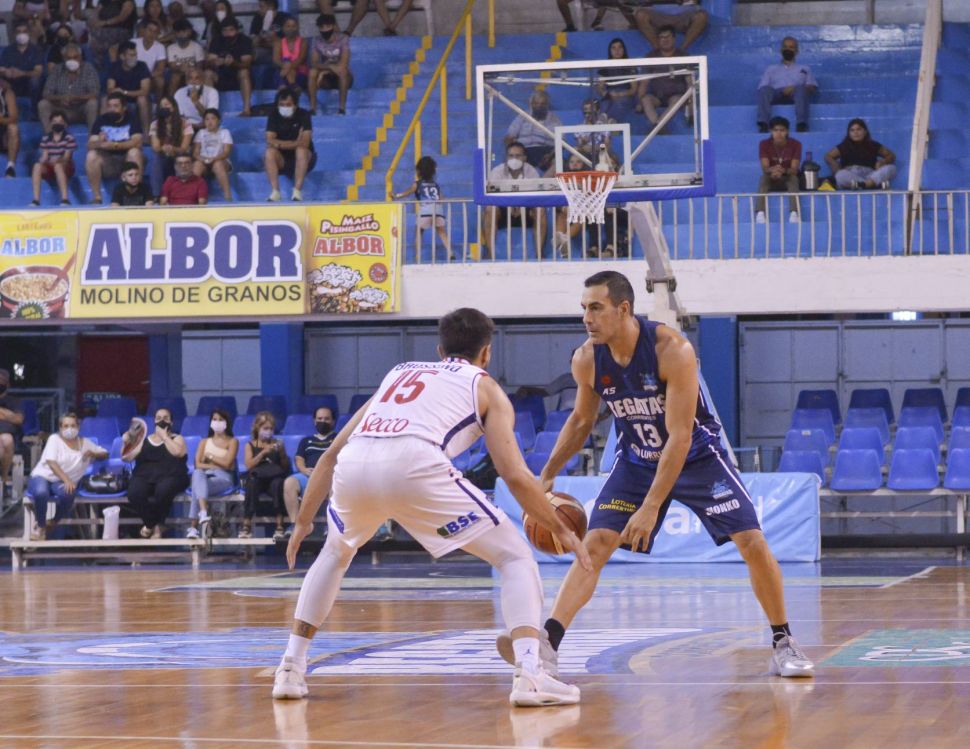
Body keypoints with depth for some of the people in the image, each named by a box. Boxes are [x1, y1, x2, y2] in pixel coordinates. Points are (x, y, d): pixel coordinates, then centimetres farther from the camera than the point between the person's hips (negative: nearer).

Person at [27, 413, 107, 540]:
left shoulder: (84, 443, 13)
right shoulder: (54, 439, 1)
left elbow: (105, 454, 18)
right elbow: (51, 462, -13)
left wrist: (93, 454, -7)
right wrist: (66, 480, -28)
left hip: (62, 482, 2)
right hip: (42, 476, -2)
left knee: (68, 495, -37)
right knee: (41, 492, -40)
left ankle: (52, 523, -7)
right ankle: (40, 525, -13)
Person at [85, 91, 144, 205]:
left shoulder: (132, 120, -4)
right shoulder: (101, 121, 2)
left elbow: (137, 142, -20)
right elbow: (90, 145, -7)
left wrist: (115, 145, -33)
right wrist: (99, 143, -32)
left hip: (127, 161, -2)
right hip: (107, 162, 2)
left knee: (134, 152, -32)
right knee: (91, 156, -26)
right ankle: (97, 198, -22)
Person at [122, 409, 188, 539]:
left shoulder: (177, 439, 14)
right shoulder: (144, 440, 20)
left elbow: (177, 452, -10)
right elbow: (127, 457, 14)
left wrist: (164, 436, -1)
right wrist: (126, 443, -4)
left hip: (170, 476, -2)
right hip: (144, 476, 2)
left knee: (163, 491, -39)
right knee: (134, 493, -32)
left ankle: (151, 525, -14)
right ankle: (155, 525, -12)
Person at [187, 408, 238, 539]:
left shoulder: (232, 441, 13)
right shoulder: (204, 442, 23)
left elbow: (227, 463, -3)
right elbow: (198, 464, 6)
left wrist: (210, 456, 5)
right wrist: (215, 465, -5)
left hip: (223, 478, -3)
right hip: (205, 477, 3)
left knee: (197, 487, -36)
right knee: (197, 473, -39)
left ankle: (194, 526, -48)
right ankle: (203, 513, -58)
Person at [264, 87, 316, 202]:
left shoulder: (303, 115, -11)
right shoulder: (274, 116, -4)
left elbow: (305, 143, -22)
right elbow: (270, 141, -18)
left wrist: (281, 144, -31)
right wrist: (295, 143, -31)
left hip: (302, 159, -2)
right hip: (282, 160, 2)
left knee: (301, 150, -34)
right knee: (269, 152, -28)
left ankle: (297, 191, -36)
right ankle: (275, 192, -31)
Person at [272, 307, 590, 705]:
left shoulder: (398, 373, 37)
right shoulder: (486, 387, 25)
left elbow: (331, 455, 35)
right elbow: (515, 475, 12)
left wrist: (303, 521, 42)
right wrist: (561, 531, 24)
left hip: (353, 467, 5)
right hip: (415, 466, -4)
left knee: (335, 554, 36)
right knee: (516, 558, 10)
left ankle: (291, 669, 31)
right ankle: (529, 675, -9)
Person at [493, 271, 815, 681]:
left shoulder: (672, 350, -29)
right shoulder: (587, 360, -14)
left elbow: (679, 436, -29)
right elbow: (581, 420, 7)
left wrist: (651, 508, -32)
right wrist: (546, 476, 0)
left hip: (696, 456, -4)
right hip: (637, 460, 4)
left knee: (752, 543, -12)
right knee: (594, 546, -12)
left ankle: (783, 644, 3)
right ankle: (548, 642, -17)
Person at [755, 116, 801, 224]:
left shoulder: (795, 144, -12)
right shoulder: (764, 144, -11)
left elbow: (794, 170, -21)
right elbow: (764, 168, -22)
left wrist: (783, 171, -44)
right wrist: (772, 170, -47)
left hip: (787, 179, 0)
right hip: (771, 180, 0)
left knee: (793, 178, -35)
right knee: (764, 177, -33)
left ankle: (794, 213, -50)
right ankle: (760, 213, -49)